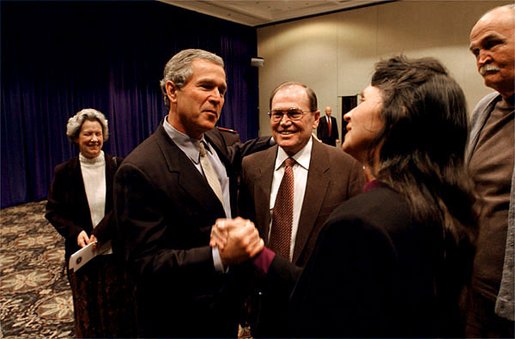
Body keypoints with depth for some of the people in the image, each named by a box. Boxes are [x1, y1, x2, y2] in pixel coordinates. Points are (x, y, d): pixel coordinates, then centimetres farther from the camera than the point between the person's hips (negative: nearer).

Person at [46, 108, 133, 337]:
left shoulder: (118, 167, -5)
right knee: (87, 312, 15)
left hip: (116, 252, -1)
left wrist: (100, 234, -21)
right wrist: (75, 232, -14)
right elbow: (53, 212, 3)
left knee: (118, 310, 10)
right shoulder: (64, 172, -1)